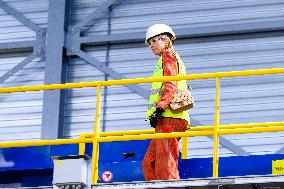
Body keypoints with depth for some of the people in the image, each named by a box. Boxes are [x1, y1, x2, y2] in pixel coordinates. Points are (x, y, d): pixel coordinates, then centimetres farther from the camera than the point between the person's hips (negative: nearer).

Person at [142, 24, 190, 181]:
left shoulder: (168, 56, 1)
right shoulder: (175, 59, 31)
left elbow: (170, 85, -13)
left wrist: (159, 108, -21)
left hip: (168, 116, -10)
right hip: (170, 118, 10)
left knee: (165, 163, -16)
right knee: (149, 163, 7)